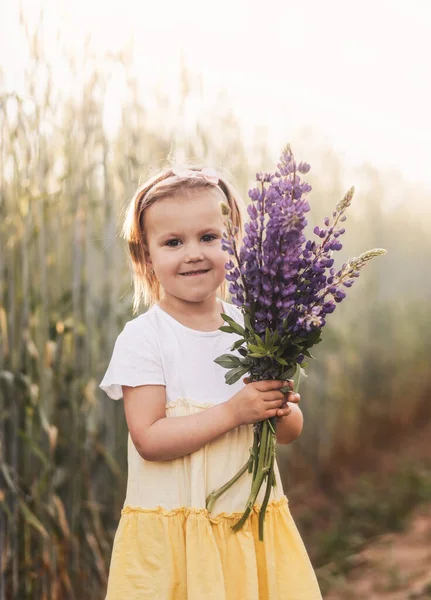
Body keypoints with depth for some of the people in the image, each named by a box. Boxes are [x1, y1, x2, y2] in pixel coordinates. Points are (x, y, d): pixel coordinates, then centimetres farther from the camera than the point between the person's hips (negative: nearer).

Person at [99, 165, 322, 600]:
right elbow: (149, 439, -18)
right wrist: (234, 411, -21)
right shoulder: (141, 338, -9)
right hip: (172, 533, -4)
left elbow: (292, 432, 9)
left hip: (256, 524, 4)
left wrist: (278, 409, -13)